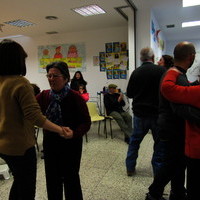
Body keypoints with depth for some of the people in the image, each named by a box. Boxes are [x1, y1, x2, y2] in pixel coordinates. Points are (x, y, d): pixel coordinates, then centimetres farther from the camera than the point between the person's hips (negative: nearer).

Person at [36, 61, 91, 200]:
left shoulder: (75, 97, -16)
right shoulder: (44, 96, -3)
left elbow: (86, 122, -15)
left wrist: (74, 133, -32)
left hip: (71, 144, -4)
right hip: (50, 143, 4)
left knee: (70, 178, 12)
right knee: (52, 178, 18)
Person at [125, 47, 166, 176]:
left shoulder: (136, 72, -2)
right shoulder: (162, 70, -10)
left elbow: (129, 94, 5)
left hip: (139, 113, 3)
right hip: (158, 113, -2)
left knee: (135, 140, 16)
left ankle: (130, 168, 24)